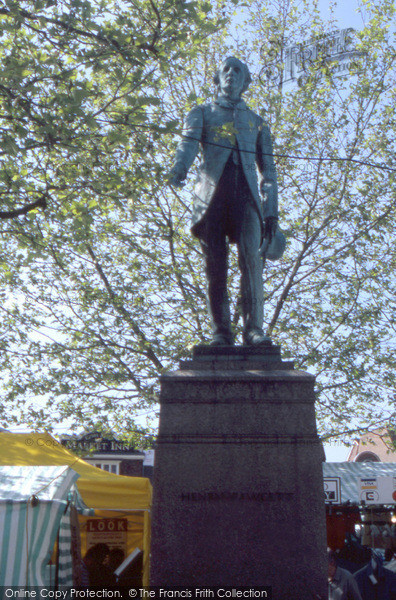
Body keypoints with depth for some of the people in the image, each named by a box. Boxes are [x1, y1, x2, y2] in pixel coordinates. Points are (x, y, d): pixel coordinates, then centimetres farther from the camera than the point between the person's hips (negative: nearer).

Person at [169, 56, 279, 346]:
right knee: (216, 265, -8)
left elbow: (269, 170, 22)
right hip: (212, 191, 0)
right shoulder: (202, 113, 24)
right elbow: (189, 140, 1)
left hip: (245, 192, 1)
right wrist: (180, 167, -23)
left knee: (251, 256, -18)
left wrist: (272, 212, 10)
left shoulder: (256, 121, 28)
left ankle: (254, 328, -18)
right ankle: (221, 332, -5)